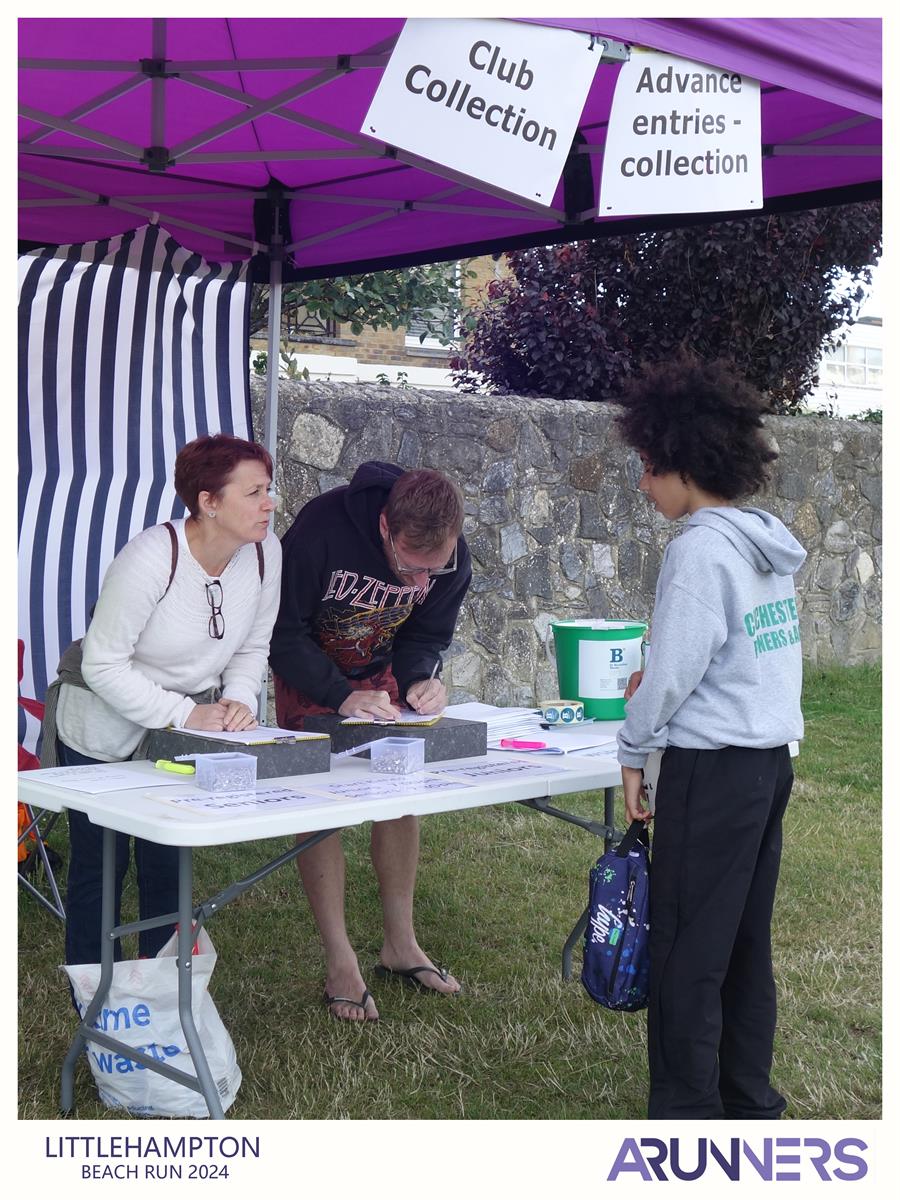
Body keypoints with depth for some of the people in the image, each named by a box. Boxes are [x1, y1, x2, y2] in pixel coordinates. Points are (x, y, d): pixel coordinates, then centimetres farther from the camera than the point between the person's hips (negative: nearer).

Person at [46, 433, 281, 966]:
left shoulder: (266, 551, -12)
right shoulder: (151, 558, -29)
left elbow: (252, 647, 2)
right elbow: (102, 665, -23)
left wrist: (238, 701, -17)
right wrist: (185, 713, -29)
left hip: (184, 739, 5)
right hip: (103, 732, -5)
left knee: (168, 865, 14)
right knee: (99, 867, 6)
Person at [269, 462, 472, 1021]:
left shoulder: (453, 557, -21)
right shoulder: (322, 528, -36)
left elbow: (426, 635, -4)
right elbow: (282, 630, -27)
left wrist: (419, 681, -25)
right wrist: (340, 697, -37)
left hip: (382, 672, 4)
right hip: (307, 669, -4)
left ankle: (400, 944, 16)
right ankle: (340, 964, -4)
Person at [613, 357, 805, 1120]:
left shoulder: (702, 548, -16)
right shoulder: (767, 541, 9)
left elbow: (671, 670, -16)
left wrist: (634, 750, -2)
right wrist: (664, 681, 15)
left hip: (714, 769, -9)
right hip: (770, 761, 9)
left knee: (686, 951, 0)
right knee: (745, 942, 17)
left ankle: (686, 1112, 8)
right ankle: (748, 1100, 28)